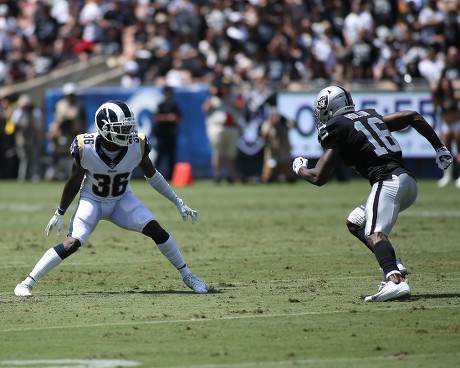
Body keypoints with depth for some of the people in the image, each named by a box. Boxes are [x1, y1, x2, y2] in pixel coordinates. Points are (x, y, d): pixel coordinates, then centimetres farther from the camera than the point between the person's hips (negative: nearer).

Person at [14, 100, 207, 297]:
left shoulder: (137, 146, -21)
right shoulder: (85, 149, -27)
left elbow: (152, 176, -3)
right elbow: (74, 183, -10)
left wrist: (178, 203, 2)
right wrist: (60, 213, -1)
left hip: (122, 200, 2)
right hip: (92, 201, -2)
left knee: (155, 229, -16)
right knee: (73, 243, -22)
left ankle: (187, 276, 2)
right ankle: (28, 282, -12)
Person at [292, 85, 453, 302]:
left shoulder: (335, 130, 4)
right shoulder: (370, 117, 26)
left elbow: (319, 178, 3)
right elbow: (413, 116, 26)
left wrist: (300, 169, 26)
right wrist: (439, 149, 31)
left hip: (388, 181, -8)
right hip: (408, 181, 8)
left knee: (374, 234, -25)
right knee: (355, 223, 20)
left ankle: (396, 282, -51)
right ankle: (393, 266, 1)